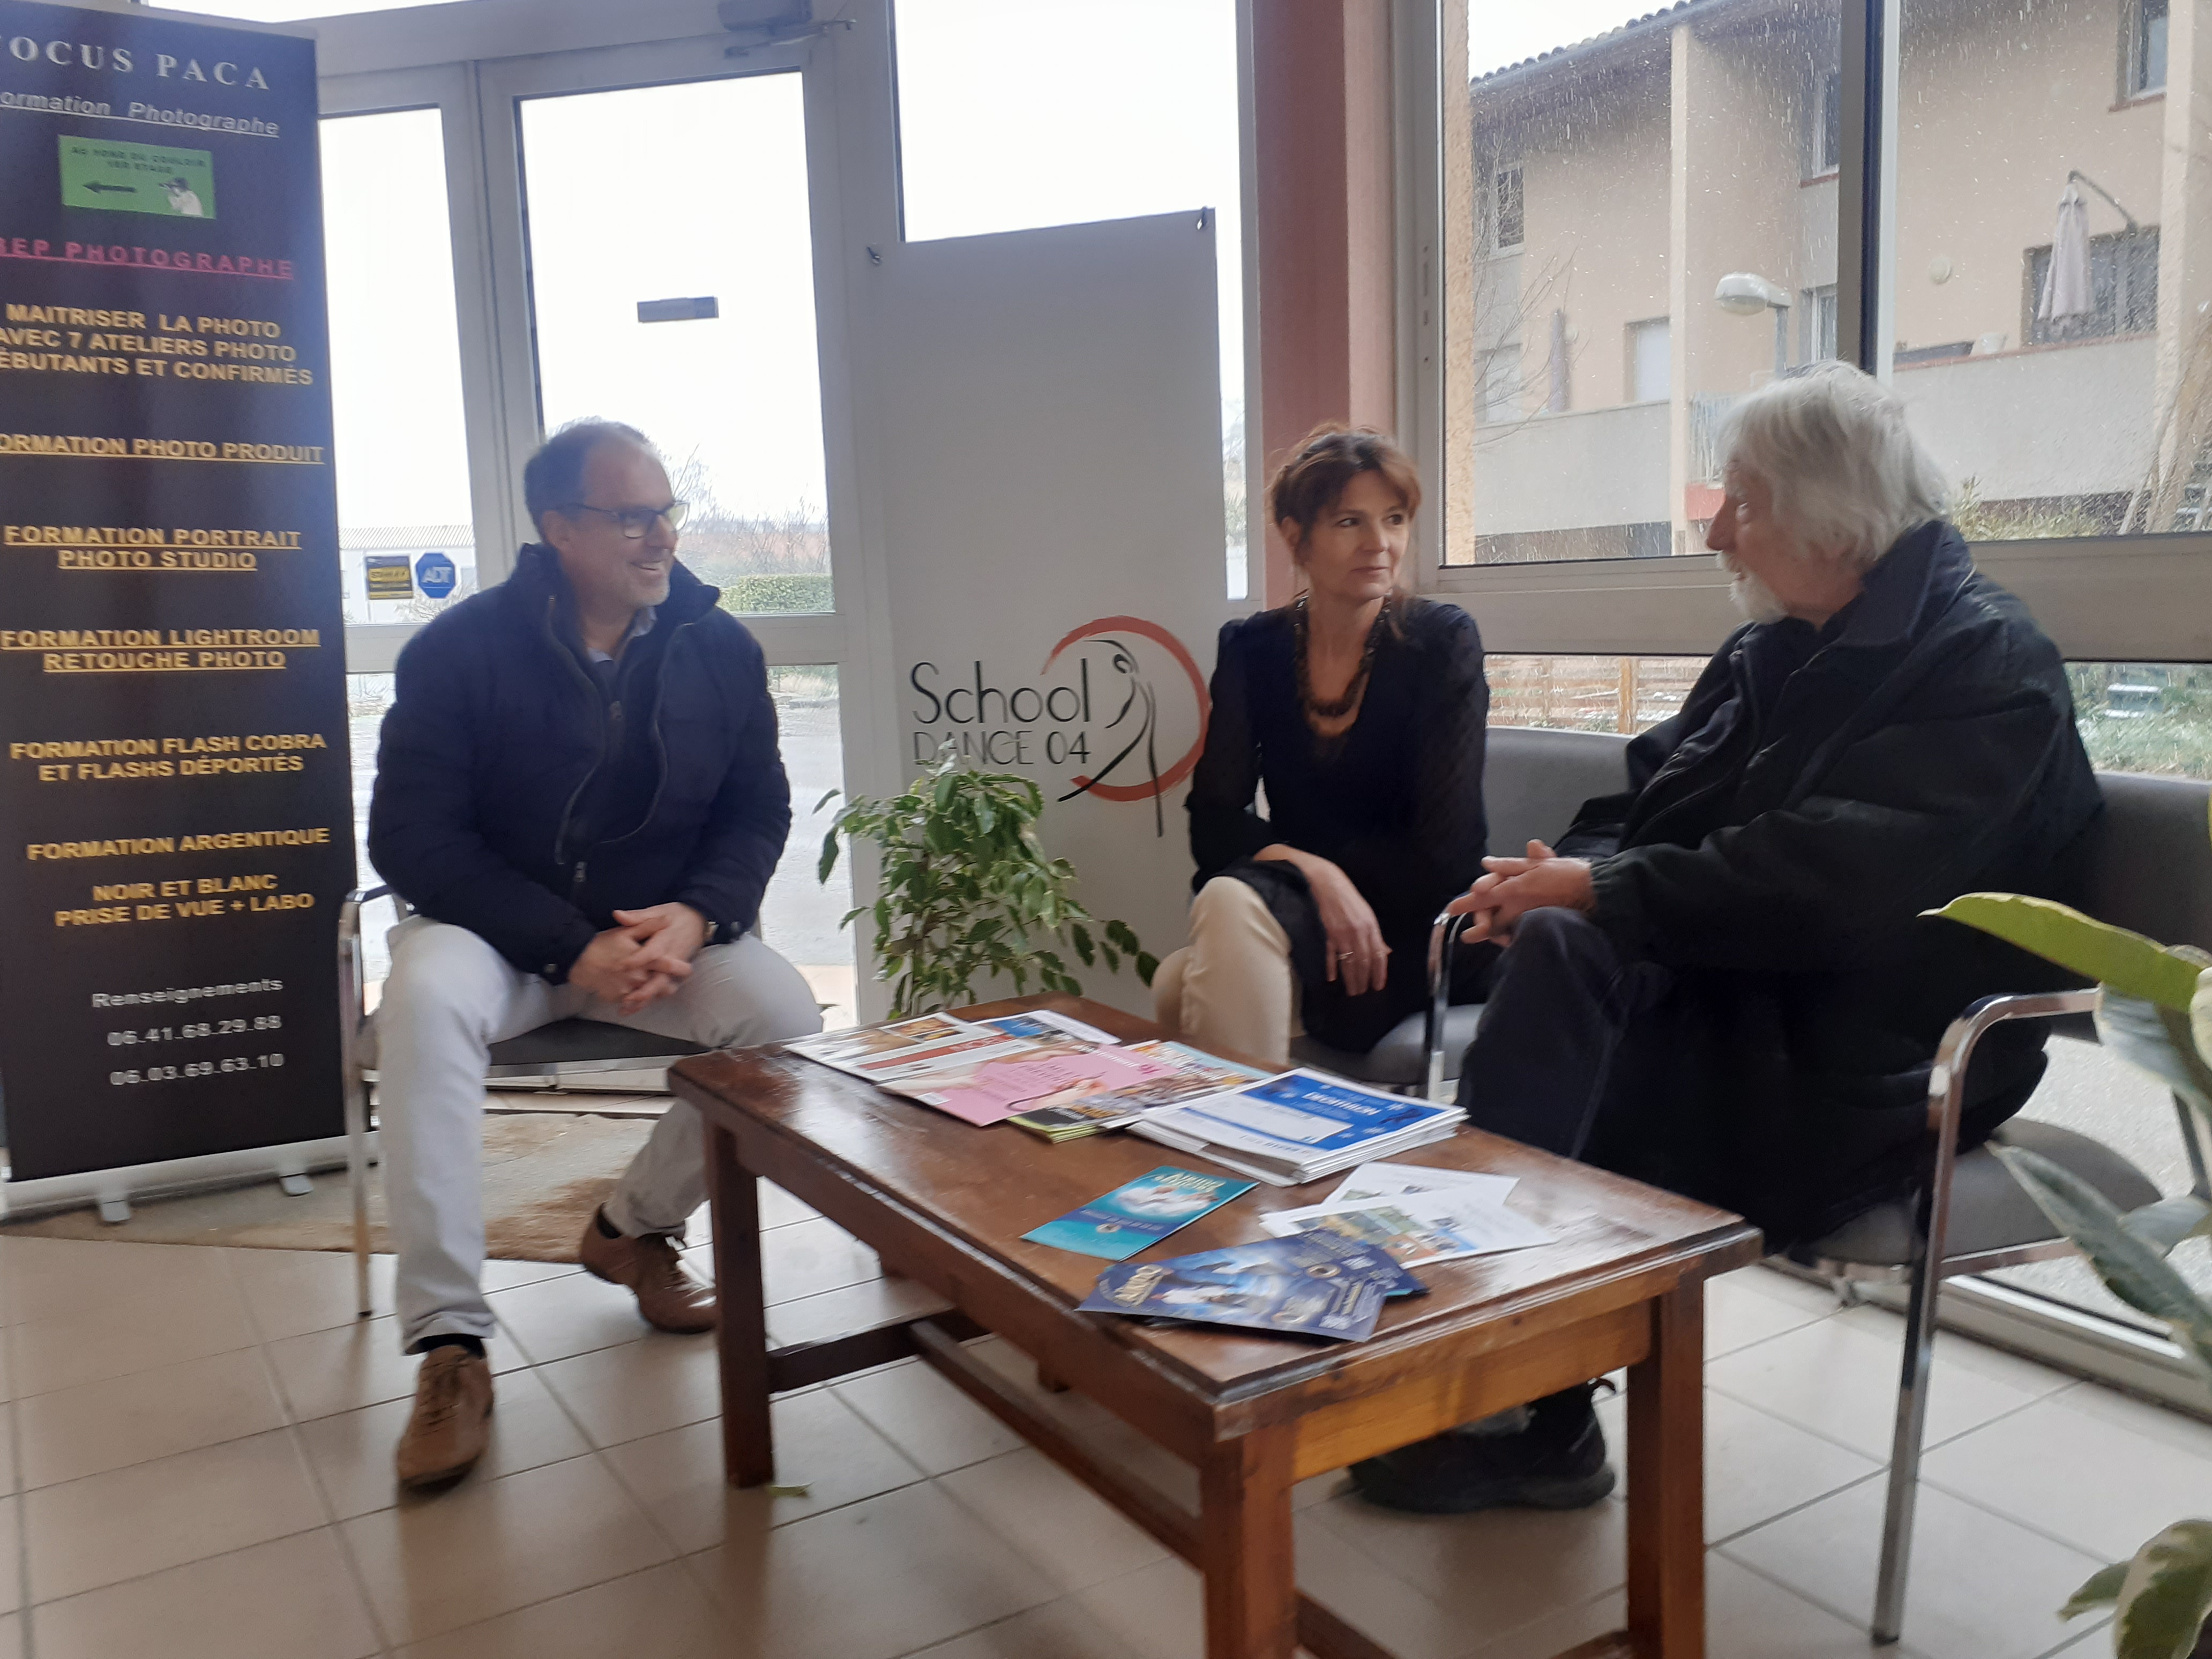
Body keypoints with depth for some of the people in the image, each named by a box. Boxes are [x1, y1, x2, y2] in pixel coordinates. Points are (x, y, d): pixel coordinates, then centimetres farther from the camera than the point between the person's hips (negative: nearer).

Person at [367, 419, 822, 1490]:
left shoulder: (719, 648, -2)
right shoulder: (461, 649, -11)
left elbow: (759, 810, 3)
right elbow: (411, 837, -13)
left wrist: (696, 916, -19)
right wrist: (575, 948, -23)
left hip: (666, 926, 3)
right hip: (497, 927, -2)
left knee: (787, 1017, -24)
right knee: (425, 1003, -35)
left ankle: (635, 1225, 3)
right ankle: (448, 1341, -26)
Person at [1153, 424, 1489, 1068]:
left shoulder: (1442, 641, -4)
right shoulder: (1250, 648, 5)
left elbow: (1446, 851, -8)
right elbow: (1214, 822, -3)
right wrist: (1314, 873, -20)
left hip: (1404, 934, -3)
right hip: (1288, 917, 3)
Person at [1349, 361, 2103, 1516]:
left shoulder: (1984, 664, -11)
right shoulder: (1776, 651, 15)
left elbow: (1821, 885, -25)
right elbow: (1650, 796, 15)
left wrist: (1597, 893, -21)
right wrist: (1564, 877, -7)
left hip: (1866, 1068, -7)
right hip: (1744, 1000, 7)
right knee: (1557, 950, -21)